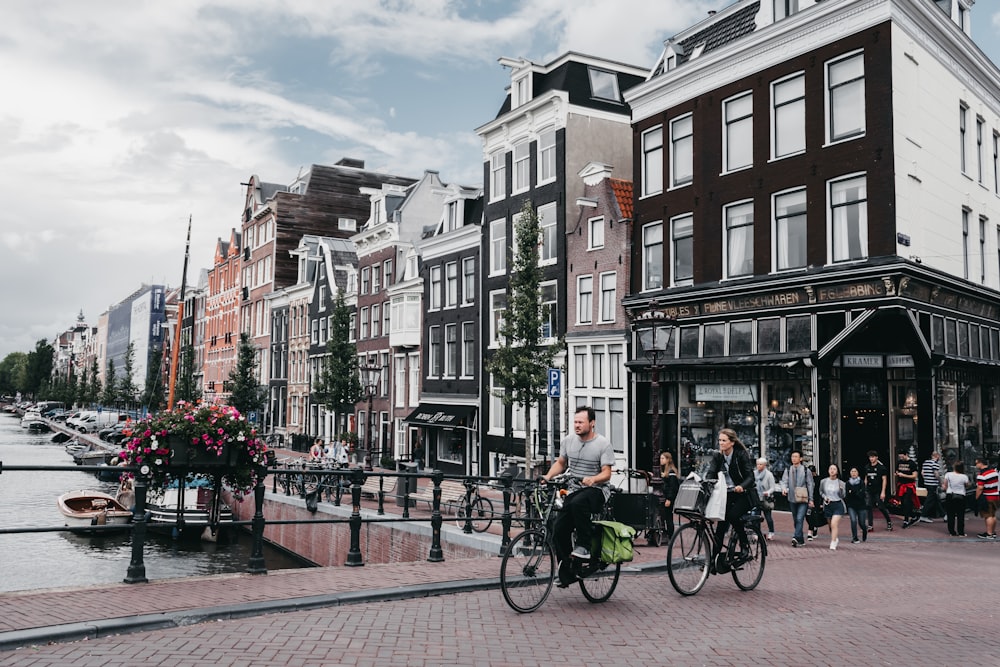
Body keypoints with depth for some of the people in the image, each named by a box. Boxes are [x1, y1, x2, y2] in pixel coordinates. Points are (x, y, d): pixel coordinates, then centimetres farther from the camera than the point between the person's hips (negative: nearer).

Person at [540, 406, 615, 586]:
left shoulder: (603, 444, -8)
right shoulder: (568, 441, 7)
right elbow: (560, 462, 19)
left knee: (578, 503, -38)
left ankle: (584, 546, -23)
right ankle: (566, 574, 6)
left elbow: (607, 473, -11)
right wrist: (547, 476, 1)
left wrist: (592, 479, -32)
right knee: (560, 529, -7)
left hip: (597, 490, -5)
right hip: (574, 489, 5)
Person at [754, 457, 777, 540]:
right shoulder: (754, 473, 6)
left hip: (766, 499, -3)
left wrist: (768, 492, -23)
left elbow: (773, 487, -6)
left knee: (768, 516, 0)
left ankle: (771, 532, 16)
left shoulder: (769, 474, -5)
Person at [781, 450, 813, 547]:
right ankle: (801, 540, 21)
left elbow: (810, 485, 4)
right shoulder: (788, 470, 6)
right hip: (792, 499, 4)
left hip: (803, 500, -4)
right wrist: (784, 488, -22)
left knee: (800, 519, -19)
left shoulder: (806, 470, 0)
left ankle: (796, 538, -27)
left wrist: (811, 499, 2)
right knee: (795, 520, 10)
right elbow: (784, 481, 1)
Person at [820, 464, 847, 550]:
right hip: (827, 505, 3)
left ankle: (833, 544, -15)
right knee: (831, 525, 14)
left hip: (838, 505, -3)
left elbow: (843, 496, -1)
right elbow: (821, 492, 16)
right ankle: (836, 539, 40)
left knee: (834, 524, -16)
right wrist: (825, 497, -3)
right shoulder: (823, 482, 2)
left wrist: (841, 489, -20)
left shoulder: (841, 483, -4)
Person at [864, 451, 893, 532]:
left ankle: (889, 522, 21)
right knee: (869, 507, 0)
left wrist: (883, 492, -14)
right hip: (870, 491, 5)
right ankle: (870, 526, 4)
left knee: (881, 507, -3)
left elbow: (884, 479, -8)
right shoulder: (867, 467, 9)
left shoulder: (881, 467, -7)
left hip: (878, 491, -5)